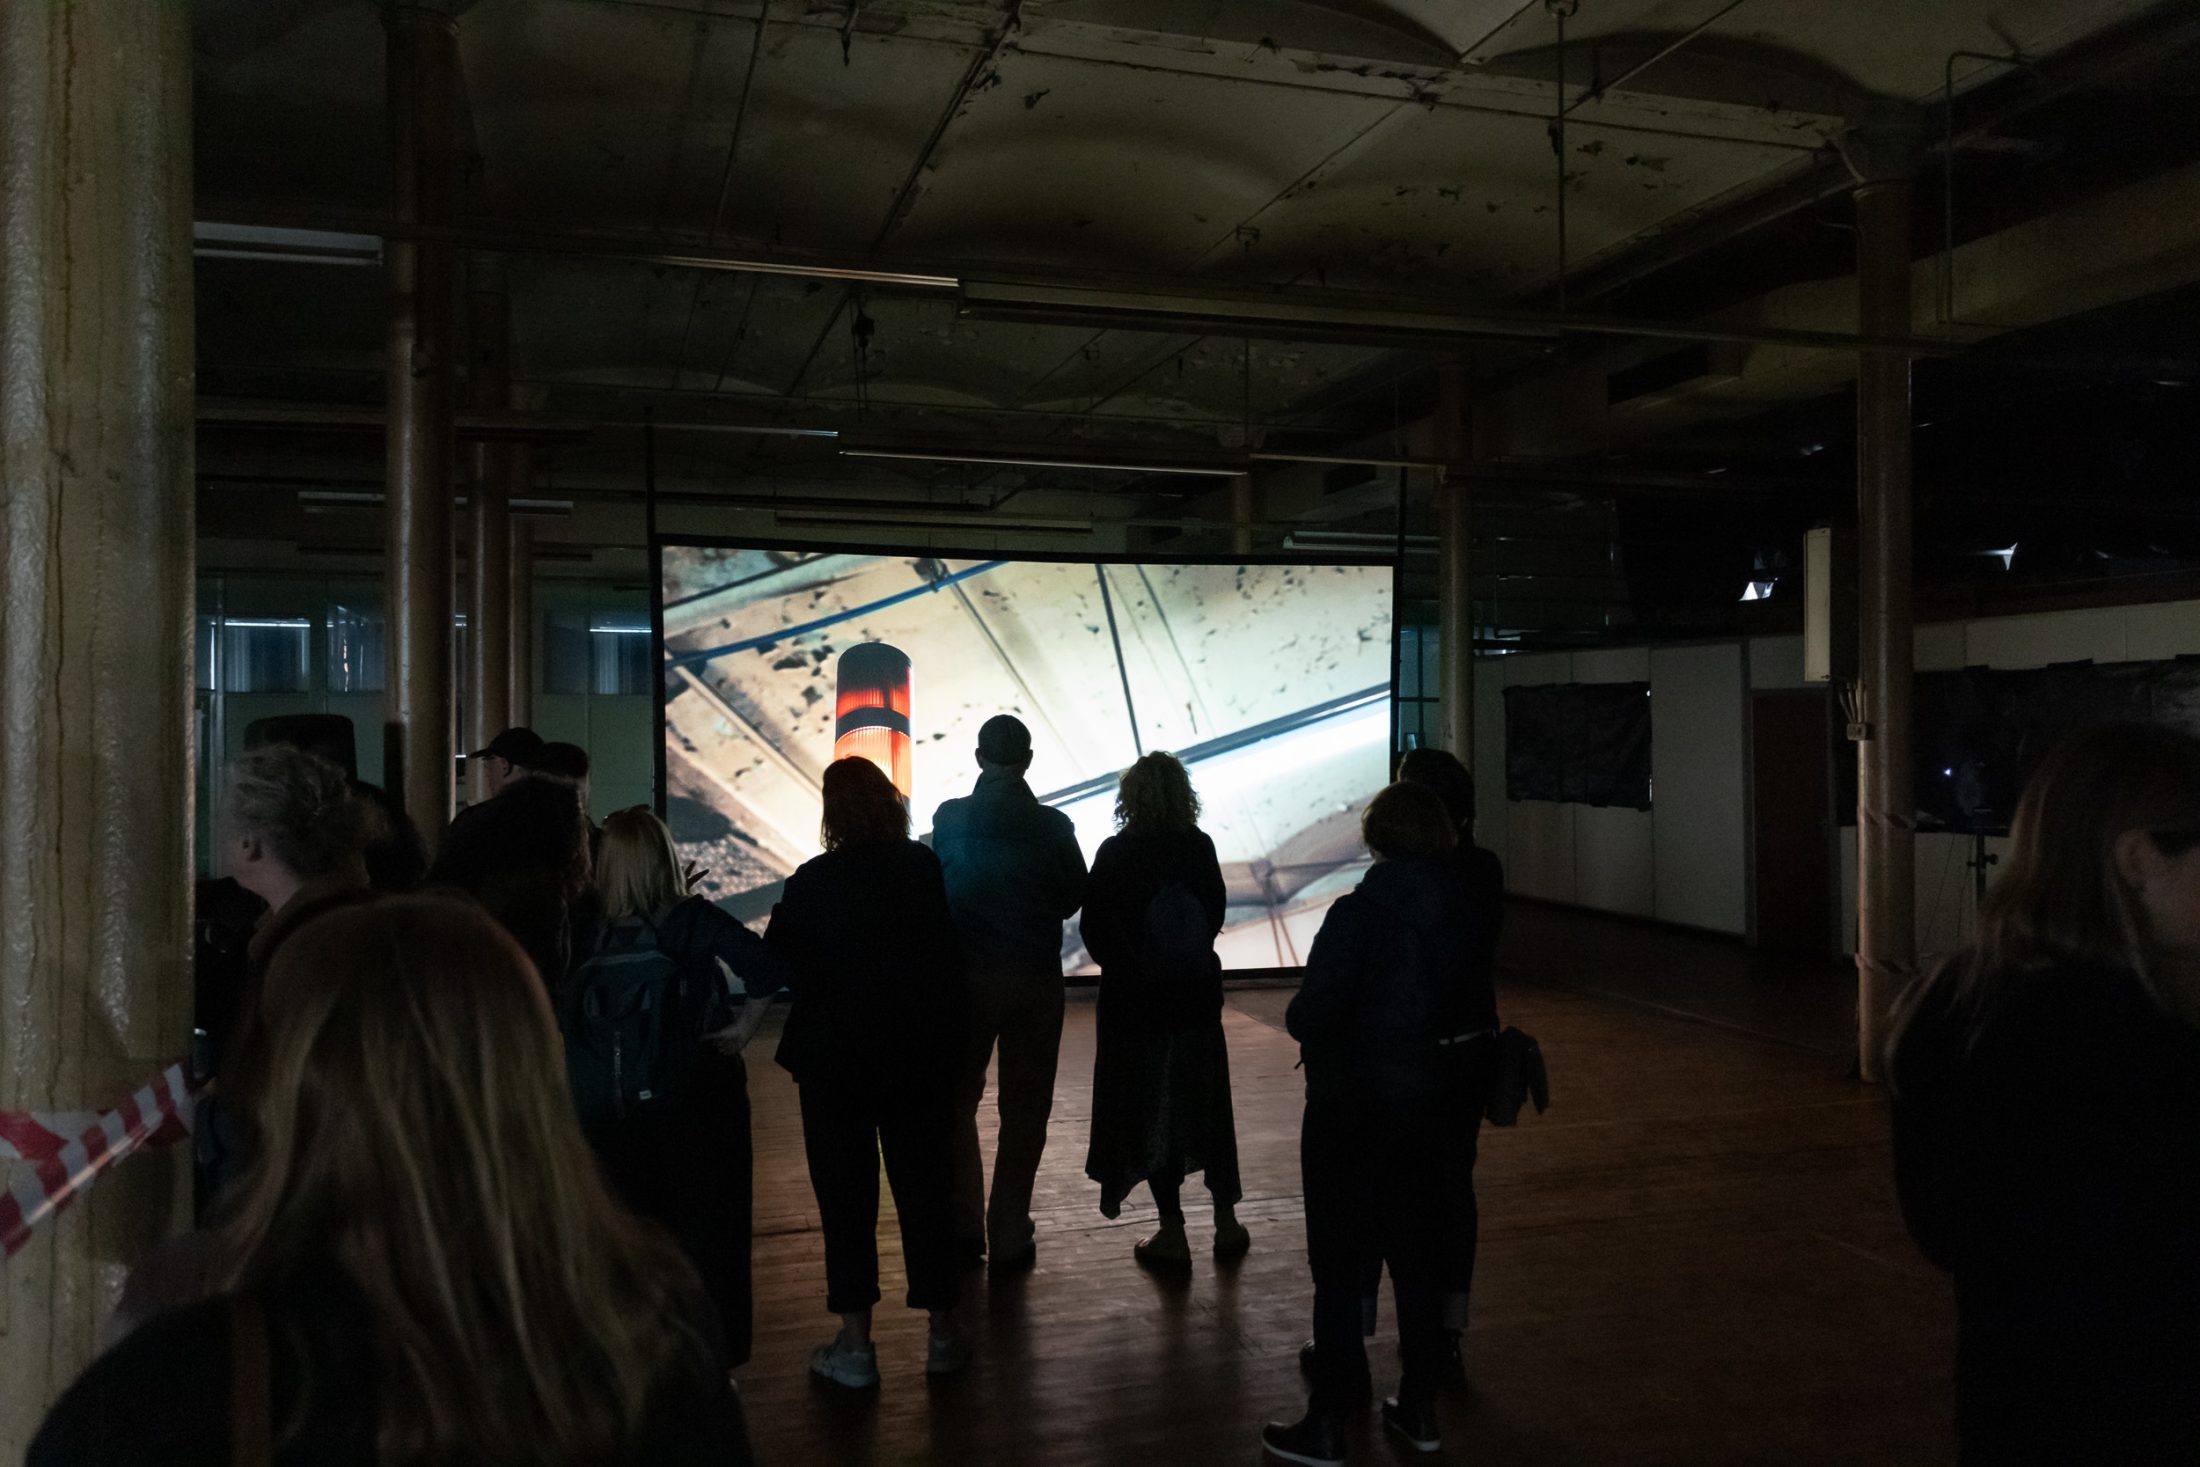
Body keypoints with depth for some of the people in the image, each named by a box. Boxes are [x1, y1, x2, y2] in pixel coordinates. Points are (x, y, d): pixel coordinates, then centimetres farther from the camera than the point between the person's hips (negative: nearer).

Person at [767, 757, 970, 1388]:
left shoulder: (811, 883, -13)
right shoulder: (926, 869, -5)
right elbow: (950, 953, 2)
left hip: (834, 1057, -3)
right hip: (923, 1054, 3)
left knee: (846, 1196, 7)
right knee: (924, 1187, 12)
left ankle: (855, 1343, 11)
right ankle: (943, 1332, 20)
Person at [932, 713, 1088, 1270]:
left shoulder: (949, 819, -9)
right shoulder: (1052, 826, -10)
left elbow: (933, 891, 1)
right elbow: (1074, 897, 0)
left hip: (968, 975, 1)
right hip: (1036, 979, 0)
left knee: (958, 1102, 18)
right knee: (1024, 1111, 10)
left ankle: (964, 1227, 21)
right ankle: (1010, 1235, 14)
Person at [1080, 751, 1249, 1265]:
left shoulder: (1115, 854, -13)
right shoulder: (1200, 848, -4)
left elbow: (1095, 928, -8)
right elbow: (1215, 916, 4)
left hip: (1133, 996, -3)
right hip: (1197, 993, 3)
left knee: (1148, 1107, 6)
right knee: (1205, 1102, 15)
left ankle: (1172, 1231, 8)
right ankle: (1226, 1219, 20)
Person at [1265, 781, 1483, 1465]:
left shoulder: (1358, 914, -19)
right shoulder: (1459, 914, 0)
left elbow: (1310, 1015, -21)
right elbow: (1460, 1011, 8)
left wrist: (1298, 1020, 0)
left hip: (1350, 1108, -6)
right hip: (1424, 1102, 6)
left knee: (1339, 1266, 4)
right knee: (1416, 1256, 17)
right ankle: (1420, 1407, 28)